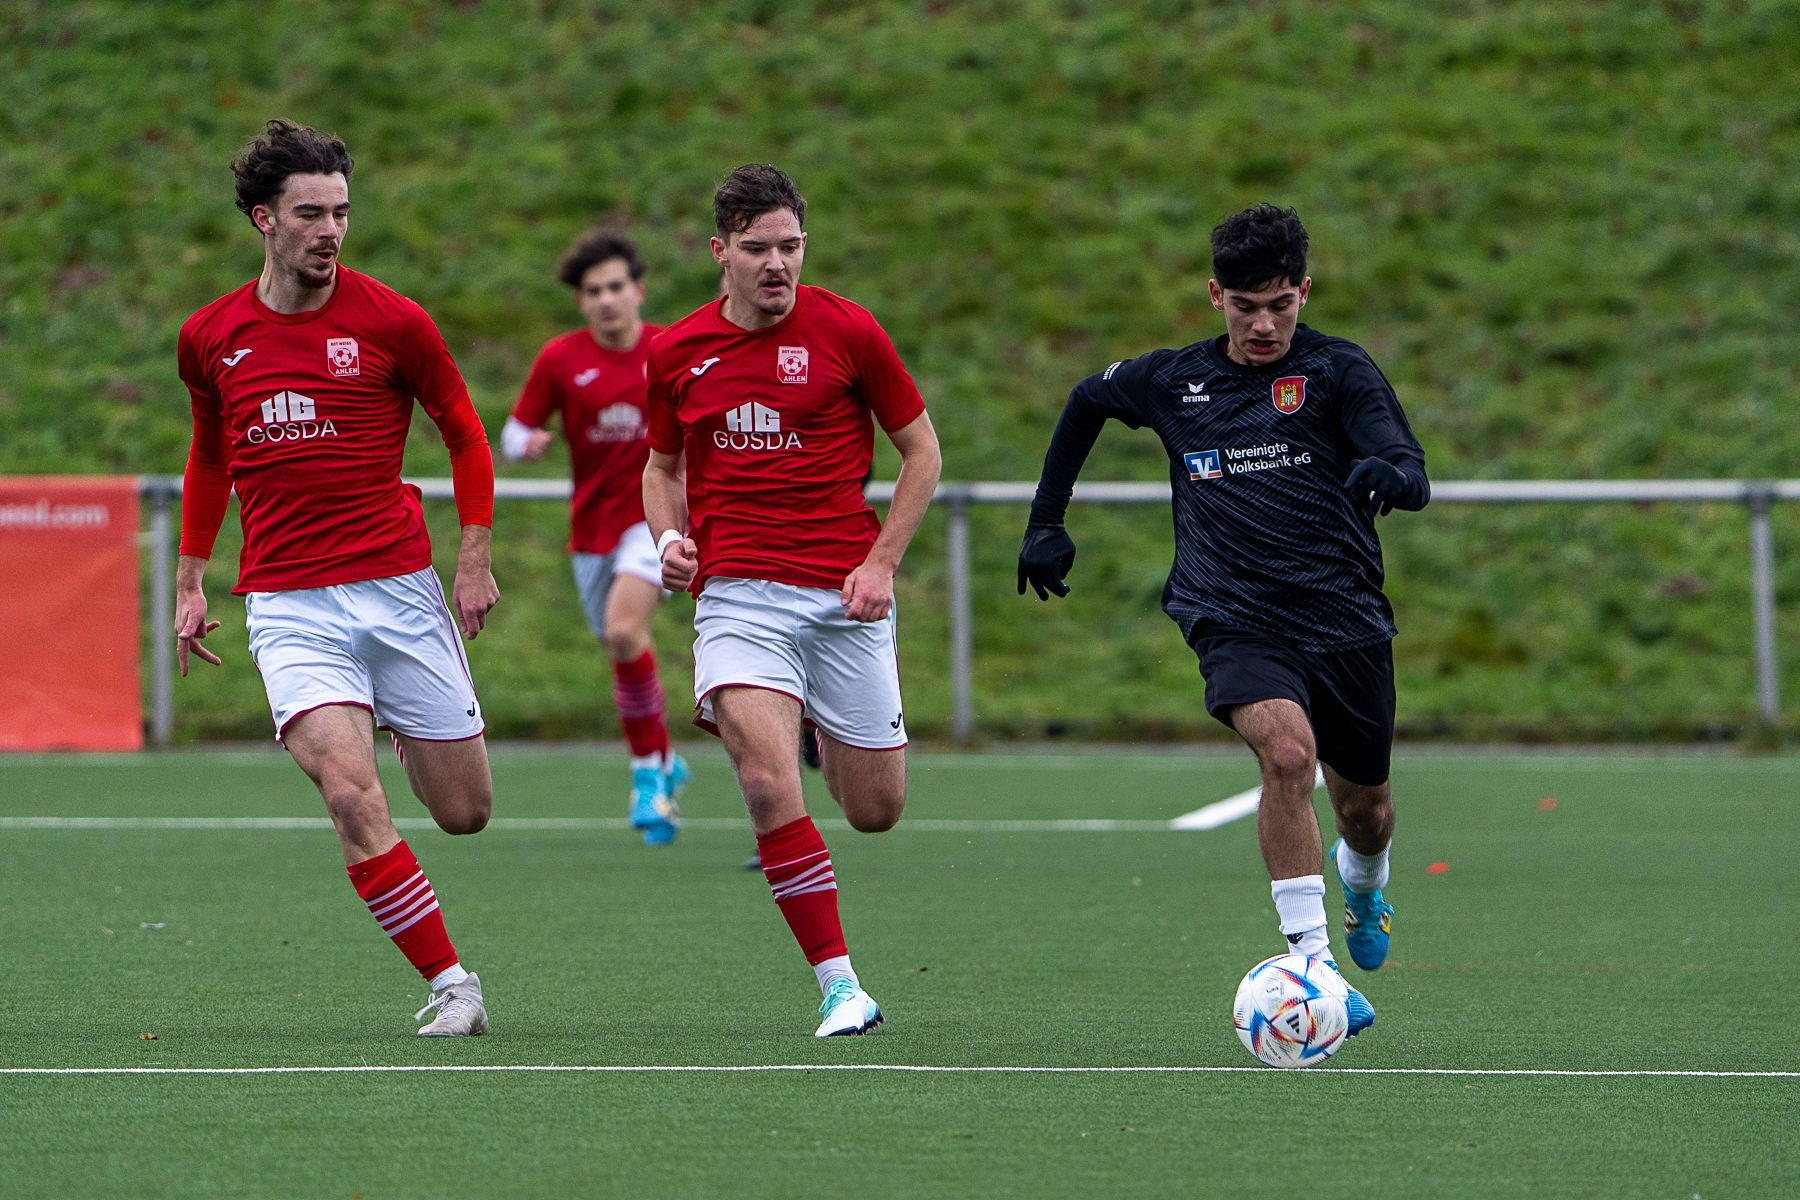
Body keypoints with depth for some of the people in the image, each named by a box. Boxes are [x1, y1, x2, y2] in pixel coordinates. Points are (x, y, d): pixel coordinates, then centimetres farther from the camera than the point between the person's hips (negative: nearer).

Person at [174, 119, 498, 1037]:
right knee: (353, 797, -21)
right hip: (287, 607, 0)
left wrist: (475, 559, 0)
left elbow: (464, 434, 8)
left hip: (399, 590, 0)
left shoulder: (391, 322, -3)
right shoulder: (210, 338, 4)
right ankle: (452, 985, -13)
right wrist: (190, 582, 19)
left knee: (464, 812, 5)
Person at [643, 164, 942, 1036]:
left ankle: (829, 735, 43)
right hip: (738, 595, 0)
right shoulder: (676, 353, 5)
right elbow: (663, 465, 22)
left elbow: (922, 452, 6)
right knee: (769, 782, -22)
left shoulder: (846, 331, -2)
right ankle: (839, 987, -15)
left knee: (876, 810, 5)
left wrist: (881, 563, -4)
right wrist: (670, 538, 1)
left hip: (845, 598, 0)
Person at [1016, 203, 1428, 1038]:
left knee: (1364, 805, 13)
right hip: (1234, 618, 0)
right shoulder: (1173, 380, 7)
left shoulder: (1338, 370, -2)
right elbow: (1086, 401, 28)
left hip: (1343, 616, 0)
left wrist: (1392, 475, -40)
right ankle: (1312, 965, -27)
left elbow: (1413, 477, -15)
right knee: (1288, 752, -28)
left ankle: (1362, 877, 53)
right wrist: (1045, 522, 28)